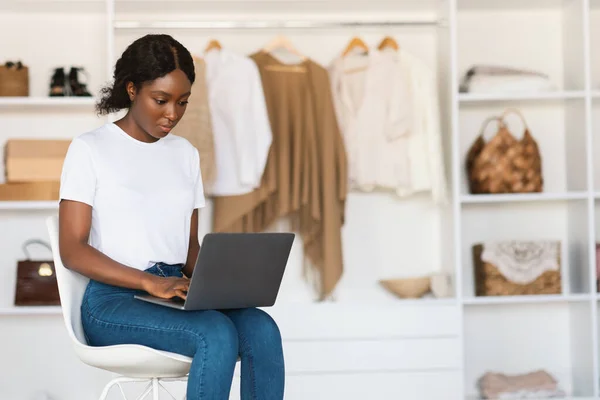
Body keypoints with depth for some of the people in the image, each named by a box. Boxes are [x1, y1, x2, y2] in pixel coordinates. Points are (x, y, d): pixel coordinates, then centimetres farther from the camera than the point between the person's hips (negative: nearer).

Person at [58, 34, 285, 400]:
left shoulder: (185, 153, 15)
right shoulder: (90, 149, -2)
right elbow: (72, 250, -8)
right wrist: (150, 281, -21)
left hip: (176, 295, 5)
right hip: (113, 298, -5)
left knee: (261, 329, -25)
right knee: (217, 334, -32)